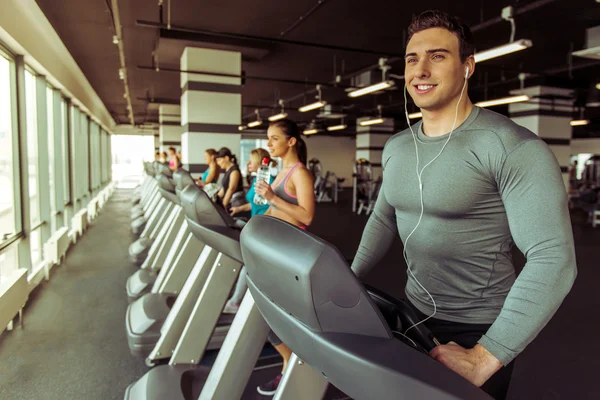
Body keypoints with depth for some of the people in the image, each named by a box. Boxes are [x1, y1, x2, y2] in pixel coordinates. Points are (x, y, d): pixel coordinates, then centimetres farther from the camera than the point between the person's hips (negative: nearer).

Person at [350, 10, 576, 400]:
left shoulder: (512, 147, -20)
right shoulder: (396, 148, 2)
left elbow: (553, 258, -24)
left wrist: (484, 359, -28)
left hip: (479, 329, -6)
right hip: (415, 312, 7)